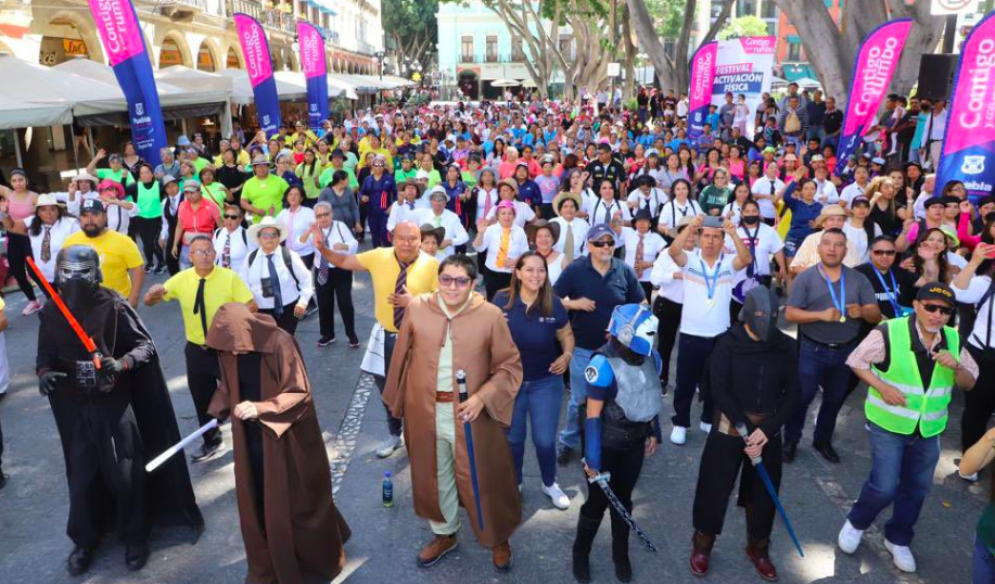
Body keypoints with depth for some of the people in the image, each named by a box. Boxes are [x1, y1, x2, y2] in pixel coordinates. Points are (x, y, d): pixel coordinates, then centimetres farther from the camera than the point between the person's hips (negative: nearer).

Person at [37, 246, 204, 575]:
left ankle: (135, 538, 25)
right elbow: (45, 354, 7)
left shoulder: (113, 306, -13)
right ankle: (84, 540, 32)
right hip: (76, 409, 3)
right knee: (82, 477, 11)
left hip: (116, 404, -3)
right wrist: (43, 373, -14)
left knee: (125, 474, 4)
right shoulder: (51, 313, -2)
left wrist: (121, 363, -26)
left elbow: (146, 345, -8)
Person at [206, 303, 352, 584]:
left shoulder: (280, 343, -25)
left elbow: (299, 393, -22)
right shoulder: (228, 348, -8)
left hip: (285, 436, -5)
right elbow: (229, 386, 9)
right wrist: (220, 412, -5)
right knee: (257, 500, 14)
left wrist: (261, 408, -32)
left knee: (294, 500, 10)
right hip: (250, 436, 5)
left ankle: (317, 557, 34)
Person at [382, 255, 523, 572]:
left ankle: (498, 538, 38)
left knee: (482, 478, 12)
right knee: (434, 476, 20)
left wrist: (483, 397, -20)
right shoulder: (416, 308, -5)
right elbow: (402, 358, 6)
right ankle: (444, 534, 45)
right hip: (425, 411, 3)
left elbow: (510, 365, -7)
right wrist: (397, 399, 12)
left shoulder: (491, 315, -12)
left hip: (471, 414, -2)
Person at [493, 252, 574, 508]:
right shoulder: (501, 300, -15)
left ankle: (550, 484, 36)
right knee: (512, 438, 17)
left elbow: (566, 335, 3)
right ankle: (514, 484, 41)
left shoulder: (554, 304, -12)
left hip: (546, 382, 0)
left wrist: (567, 355, -15)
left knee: (545, 439, 8)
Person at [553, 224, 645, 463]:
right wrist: (574, 303, -23)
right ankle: (568, 442, 29)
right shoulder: (574, 270, -9)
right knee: (579, 400, 9)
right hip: (583, 348, -2)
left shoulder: (625, 271, -4)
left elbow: (640, 306, 6)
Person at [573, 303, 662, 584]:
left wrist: (654, 432, 17)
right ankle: (581, 553, 34)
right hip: (606, 444, -5)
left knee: (623, 499, 20)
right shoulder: (603, 363, -27)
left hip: (635, 442, 5)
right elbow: (593, 414, -22)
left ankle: (620, 554, 41)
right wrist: (592, 457, -18)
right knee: (597, 502, 9)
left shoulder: (651, 357, -7)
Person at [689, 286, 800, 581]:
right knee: (715, 488, 6)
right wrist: (746, 430, -19)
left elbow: (792, 393, -3)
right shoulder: (728, 343, -13)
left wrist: (767, 429, -15)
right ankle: (702, 546, 28)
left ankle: (758, 549, 38)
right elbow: (718, 390, -15)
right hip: (730, 428, -2)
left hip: (768, 430, 3)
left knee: (764, 491, 14)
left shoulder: (786, 347, -4)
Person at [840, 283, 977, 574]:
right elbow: (856, 360, -8)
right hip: (888, 425, -5)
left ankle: (898, 540, 36)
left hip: (929, 430, 5)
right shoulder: (889, 333, -18)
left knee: (916, 489, 15)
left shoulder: (954, 340, -2)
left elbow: (970, 384, 5)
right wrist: (881, 387, -22)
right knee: (884, 487, -7)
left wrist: (956, 367, -17)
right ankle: (855, 523, 23)